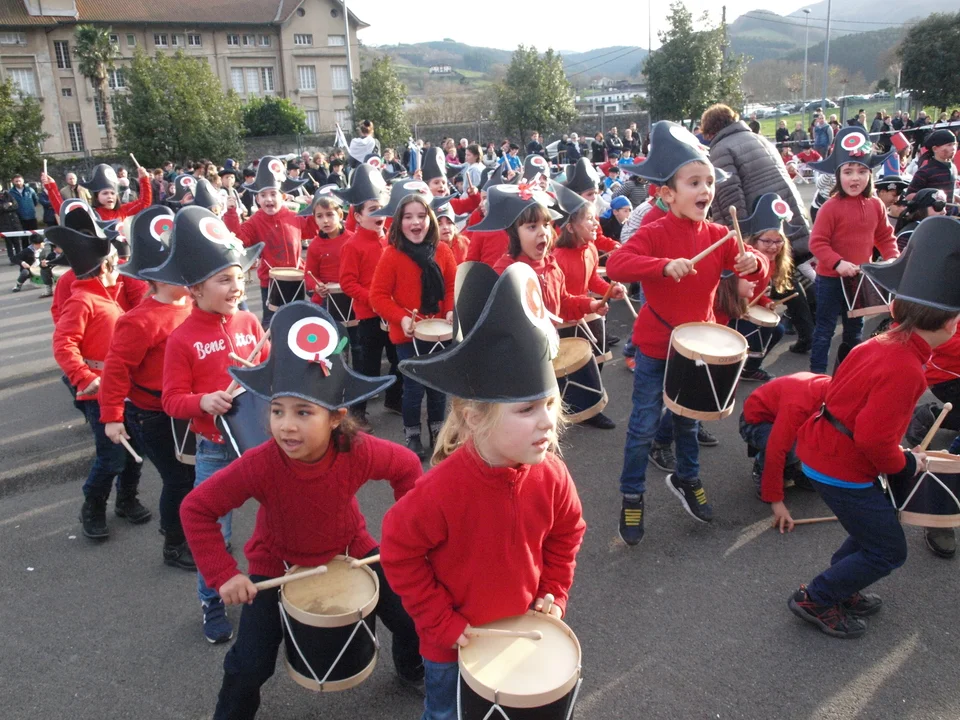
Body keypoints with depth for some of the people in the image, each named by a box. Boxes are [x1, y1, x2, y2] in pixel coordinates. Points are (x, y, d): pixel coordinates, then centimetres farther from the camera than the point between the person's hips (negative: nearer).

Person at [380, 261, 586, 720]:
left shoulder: (550, 475, -20)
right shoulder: (441, 490, -35)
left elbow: (566, 532, 1)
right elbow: (398, 552, -21)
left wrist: (553, 594, -2)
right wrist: (441, 622, -16)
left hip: (521, 629, 4)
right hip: (454, 643, -3)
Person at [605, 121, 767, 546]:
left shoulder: (717, 236, -3)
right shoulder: (654, 234, -18)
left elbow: (753, 267, 1)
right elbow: (615, 265, -32)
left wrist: (752, 263, -23)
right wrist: (665, 266, -45)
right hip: (655, 347, -4)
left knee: (688, 419, 22)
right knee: (644, 427, 3)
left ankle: (686, 479, 44)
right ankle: (632, 496, 21)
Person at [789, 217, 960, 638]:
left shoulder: (879, 344, 0)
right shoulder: (905, 370, -26)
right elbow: (874, 438, -28)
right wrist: (906, 465, -9)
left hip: (822, 447, 9)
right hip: (841, 469, -9)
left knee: (878, 523, 25)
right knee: (888, 551, 7)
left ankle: (841, 587, 39)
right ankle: (816, 600, 17)